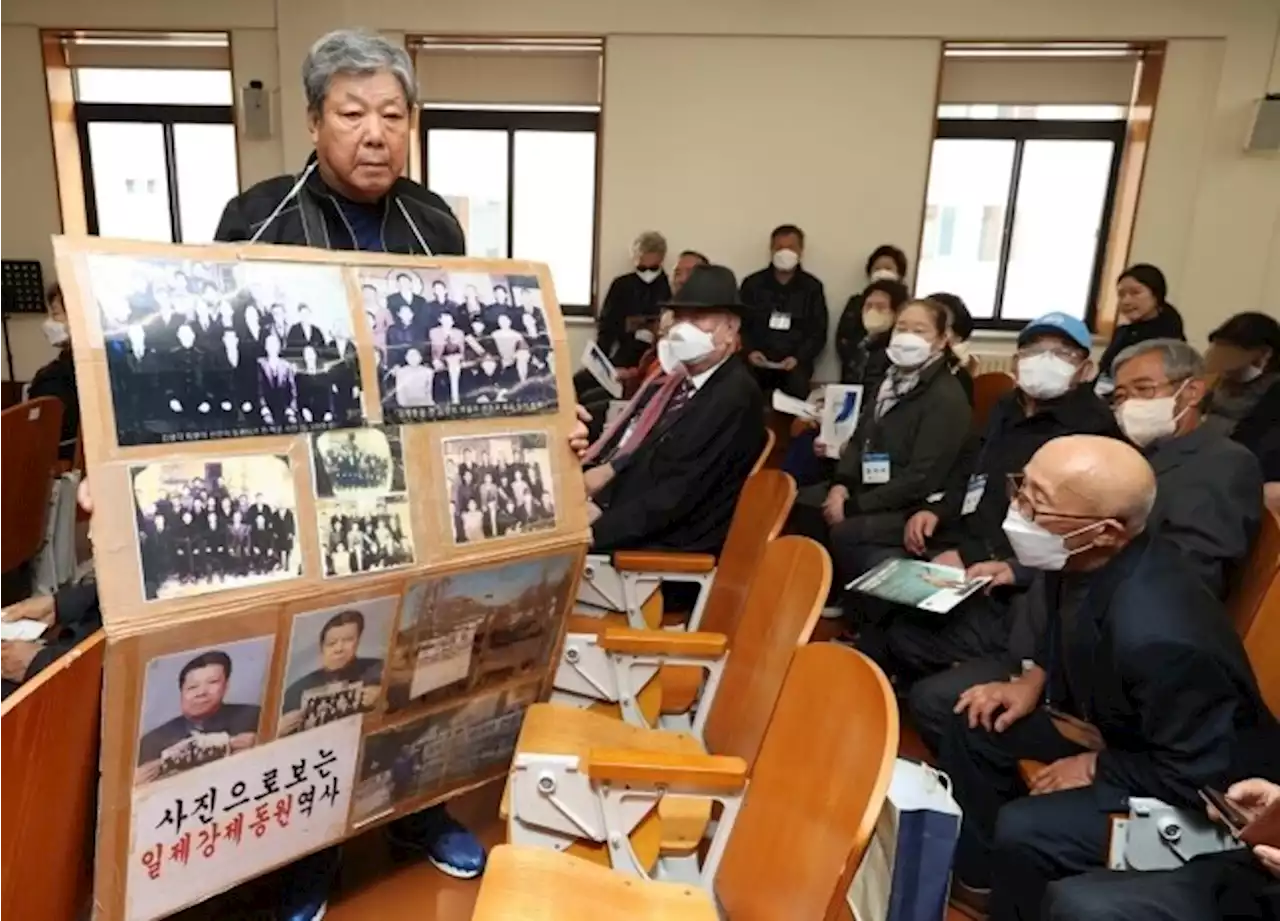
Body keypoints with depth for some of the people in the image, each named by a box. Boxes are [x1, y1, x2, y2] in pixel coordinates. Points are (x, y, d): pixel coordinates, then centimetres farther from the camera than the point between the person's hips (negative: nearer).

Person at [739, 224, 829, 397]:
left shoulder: (812, 287, 10)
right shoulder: (752, 284, 11)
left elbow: (819, 332, 7)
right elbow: (740, 324, 9)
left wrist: (798, 358, -11)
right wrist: (749, 351, -11)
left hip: (794, 361, 0)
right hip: (757, 360, 0)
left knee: (797, 385, -31)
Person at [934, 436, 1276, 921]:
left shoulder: (1160, 637, -40)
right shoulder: (1082, 560, -16)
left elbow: (1196, 777, -27)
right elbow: (1065, 627, 9)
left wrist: (1096, 769, -16)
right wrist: (1033, 679, -3)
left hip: (1190, 788, -8)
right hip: (1112, 718, 8)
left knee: (1022, 833, -24)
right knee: (974, 725, 5)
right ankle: (978, 877, 24)